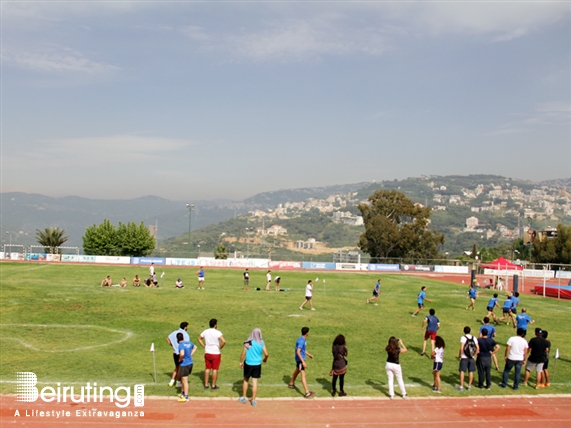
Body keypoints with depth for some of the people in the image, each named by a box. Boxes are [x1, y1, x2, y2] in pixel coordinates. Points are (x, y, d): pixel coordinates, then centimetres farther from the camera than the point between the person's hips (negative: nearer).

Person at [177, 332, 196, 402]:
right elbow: (195, 347, 25)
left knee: (185, 380, 2)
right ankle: (182, 393, 37)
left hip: (184, 364, -8)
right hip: (190, 363, 8)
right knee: (183, 379, 24)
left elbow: (182, 354, -36)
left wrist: (180, 359, -16)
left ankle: (186, 397, 9)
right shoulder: (189, 342, 5)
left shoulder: (181, 345, -19)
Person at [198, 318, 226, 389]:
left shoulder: (205, 331, 2)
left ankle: (206, 384, 18)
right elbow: (223, 341, -28)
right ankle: (213, 385, 12)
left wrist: (204, 346, 12)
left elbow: (199, 339, 15)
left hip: (207, 353, 5)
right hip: (215, 353, -5)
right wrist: (220, 347, -12)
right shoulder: (217, 332, -17)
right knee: (215, 369, 6)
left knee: (207, 368, 14)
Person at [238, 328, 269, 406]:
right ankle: (253, 400, 10)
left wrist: (241, 362, 6)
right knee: (255, 382, 6)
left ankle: (243, 397, 26)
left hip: (248, 364, 0)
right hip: (257, 364, 0)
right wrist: (265, 359, 14)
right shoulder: (261, 343, -6)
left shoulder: (248, 343, -9)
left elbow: (243, 353, -7)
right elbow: (266, 354, -7)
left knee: (246, 380, 17)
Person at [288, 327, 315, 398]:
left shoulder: (304, 339, 6)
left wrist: (309, 354, 31)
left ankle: (291, 384, 49)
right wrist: (303, 362, -33)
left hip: (301, 359, 11)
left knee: (297, 371, 28)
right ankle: (307, 393, -17)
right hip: (300, 359, -11)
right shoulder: (301, 341, -25)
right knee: (303, 374, -13)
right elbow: (298, 352, -31)